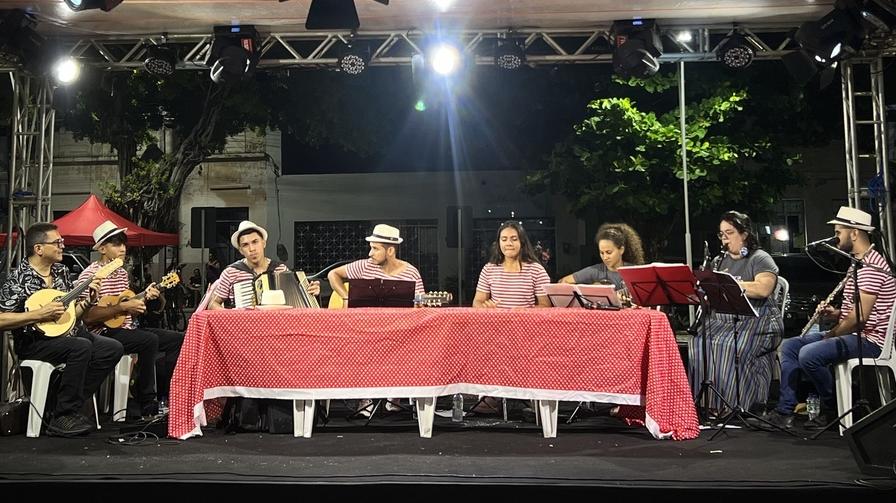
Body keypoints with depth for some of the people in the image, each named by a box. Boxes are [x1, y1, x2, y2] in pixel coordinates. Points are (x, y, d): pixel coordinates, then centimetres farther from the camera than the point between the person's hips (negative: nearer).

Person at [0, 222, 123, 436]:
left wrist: (88, 301, -2)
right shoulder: (18, 278, -11)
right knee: (81, 347, -32)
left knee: (113, 348, -11)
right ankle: (61, 418, -21)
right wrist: (40, 314, -23)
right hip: (32, 342, -7)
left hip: (63, 334, 7)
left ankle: (71, 404, -4)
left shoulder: (61, 271, 11)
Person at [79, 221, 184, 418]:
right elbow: (87, 316, -20)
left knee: (178, 339, -3)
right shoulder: (90, 274, -10)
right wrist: (122, 307, -21)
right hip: (104, 333, -9)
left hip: (126, 329, 9)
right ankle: (148, 408, -23)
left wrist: (145, 297, 2)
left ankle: (160, 395, 3)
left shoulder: (123, 273, 16)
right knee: (149, 340, -32)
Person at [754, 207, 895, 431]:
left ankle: (832, 411, -5)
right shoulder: (857, 263, 17)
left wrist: (831, 335, -11)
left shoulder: (871, 266, -18)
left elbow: (860, 318, -24)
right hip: (852, 334, 11)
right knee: (789, 346, 4)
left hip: (868, 340, -11)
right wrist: (836, 313, 5)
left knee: (809, 354, -29)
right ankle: (784, 412, 0)